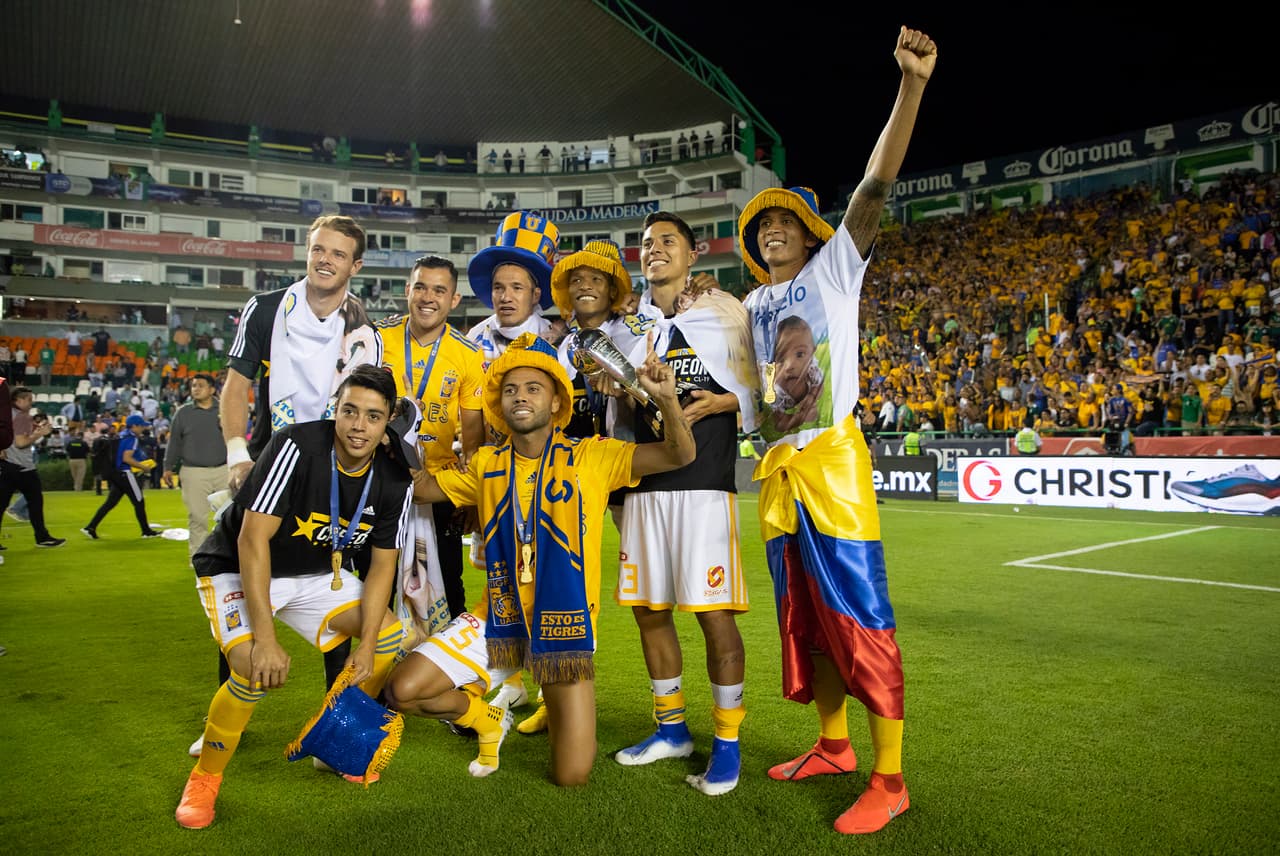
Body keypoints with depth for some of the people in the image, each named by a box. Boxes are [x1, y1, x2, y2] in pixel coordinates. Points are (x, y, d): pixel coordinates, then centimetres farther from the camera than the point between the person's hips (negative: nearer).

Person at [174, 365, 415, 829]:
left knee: (389, 637, -2)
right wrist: (264, 637, -34)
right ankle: (204, 778, 0)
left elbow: (381, 565, -7)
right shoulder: (297, 446, -30)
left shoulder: (393, 481, -14)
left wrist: (365, 647, -14)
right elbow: (253, 540, -31)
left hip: (317, 573, 6)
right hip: (237, 567, -5)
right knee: (256, 668, -27)